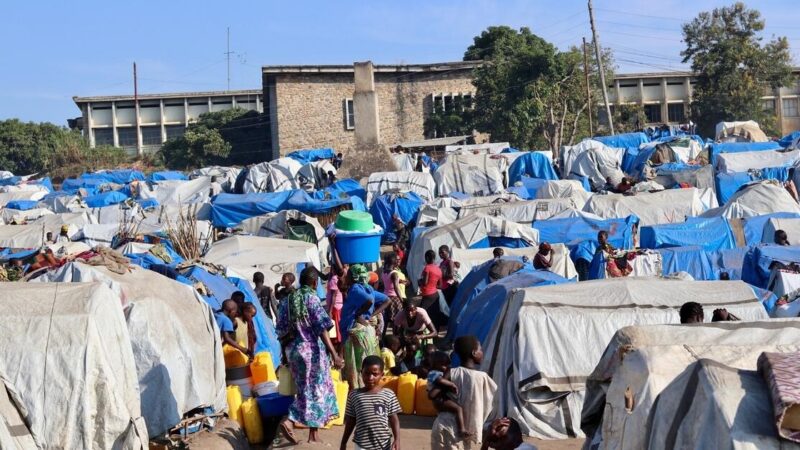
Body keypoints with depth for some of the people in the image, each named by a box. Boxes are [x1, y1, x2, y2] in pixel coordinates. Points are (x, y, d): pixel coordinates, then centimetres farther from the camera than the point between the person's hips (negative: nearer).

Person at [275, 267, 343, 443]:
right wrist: (334, 354, -16)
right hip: (312, 350, -5)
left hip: (293, 350, 5)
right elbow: (322, 328, -15)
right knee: (316, 389, 4)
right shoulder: (311, 298, -10)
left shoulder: (287, 300, 7)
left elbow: (282, 332, 9)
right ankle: (313, 434, 6)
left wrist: (285, 353, 18)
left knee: (305, 389, 17)